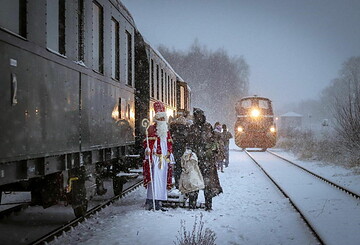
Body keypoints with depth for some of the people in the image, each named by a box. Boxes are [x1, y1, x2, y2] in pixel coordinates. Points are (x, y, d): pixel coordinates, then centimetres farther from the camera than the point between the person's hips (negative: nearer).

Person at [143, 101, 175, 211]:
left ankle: (158, 202, 9)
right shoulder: (152, 129, -1)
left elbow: (169, 144, 24)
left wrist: (169, 155, 17)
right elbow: (147, 142, -8)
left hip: (164, 159, 7)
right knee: (154, 178, -13)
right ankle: (151, 201, -13)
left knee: (163, 179, 5)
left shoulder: (167, 131, 19)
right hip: (154, 158, -7)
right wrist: (148, 150, -24)